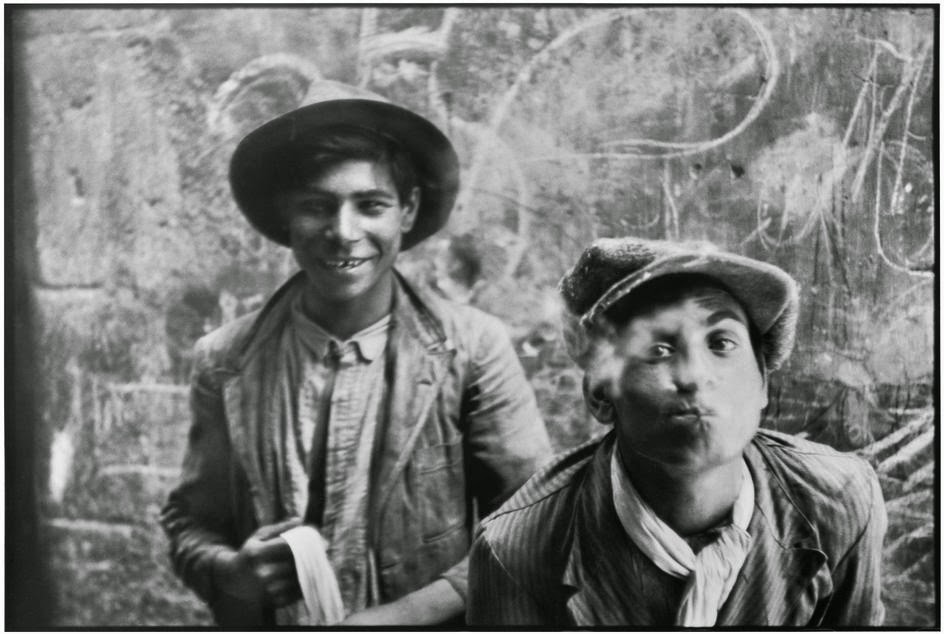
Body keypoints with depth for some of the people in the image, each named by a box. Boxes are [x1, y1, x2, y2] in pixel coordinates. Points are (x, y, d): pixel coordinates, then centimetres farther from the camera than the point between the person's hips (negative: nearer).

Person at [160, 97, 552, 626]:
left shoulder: (473, 348, -10)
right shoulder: (226, 362, -5)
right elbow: (189, 523, 5)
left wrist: (402, 615, -18)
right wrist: (231, 573, -15)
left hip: (418, 624, -2)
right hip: (269, 620, 2)